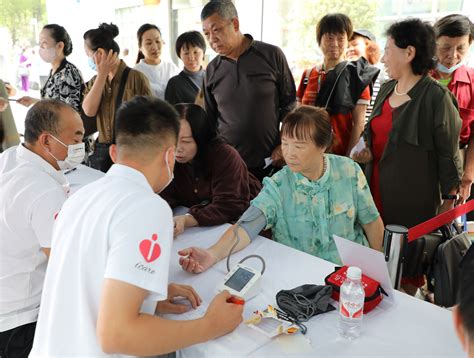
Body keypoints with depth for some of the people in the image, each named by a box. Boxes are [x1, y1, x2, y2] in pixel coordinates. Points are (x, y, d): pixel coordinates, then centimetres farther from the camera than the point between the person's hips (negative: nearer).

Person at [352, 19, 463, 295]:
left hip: (413, 195, -6)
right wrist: (367, 149, 5)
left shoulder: (436, 97, -13)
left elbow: (448, 153, -9)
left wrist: (449, 202, -6)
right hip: (378, 189, 6)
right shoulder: (386, 90, 9)